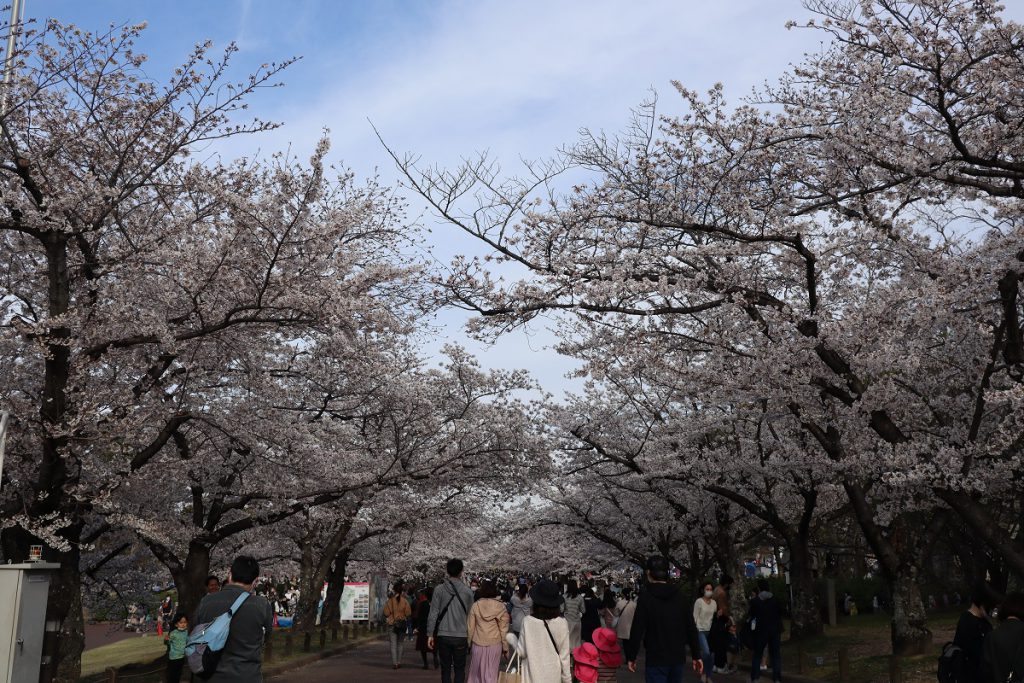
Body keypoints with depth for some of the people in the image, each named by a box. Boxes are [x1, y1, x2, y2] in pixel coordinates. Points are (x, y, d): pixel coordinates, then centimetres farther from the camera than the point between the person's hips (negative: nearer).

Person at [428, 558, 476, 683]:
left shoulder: (439, 589, -4)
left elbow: (433, 613, -5)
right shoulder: (467, 591, -3)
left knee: (446, 669, 11)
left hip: (443, 636, 0)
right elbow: (470, 615, 2)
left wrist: (430, 634, 2)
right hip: (461, 636, 0)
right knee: (459, 669, 9)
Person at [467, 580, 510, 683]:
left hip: (478, 644, 1)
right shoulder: (500, 606, -7)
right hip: (495, 644, 0)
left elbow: (470, 627, -1)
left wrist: (469, 643, 11)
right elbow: (504, 629, -4)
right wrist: (505, 647, 3)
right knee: (491, 673, 8)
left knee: (476, 671, 15)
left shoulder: (475, 606, -6)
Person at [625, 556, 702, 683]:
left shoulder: (646, 596, -9)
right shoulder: (680, 596, 5)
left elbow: (637, 630, -12)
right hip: (678, 657, 5)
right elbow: (691, 628, 5)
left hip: (656, 659, -5)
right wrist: (696, 656, 10)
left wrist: (631, 657, -3)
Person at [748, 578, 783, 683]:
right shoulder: (776, 600, 0)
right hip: (775, 630, 1)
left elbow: (751, 616, 1)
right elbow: (781, 614, 6)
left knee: (757, 654, 9)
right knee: (776, 655, 7)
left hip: (761, 630, -1)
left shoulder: (754, 601, -6)